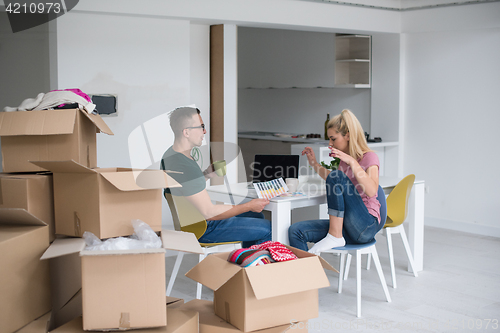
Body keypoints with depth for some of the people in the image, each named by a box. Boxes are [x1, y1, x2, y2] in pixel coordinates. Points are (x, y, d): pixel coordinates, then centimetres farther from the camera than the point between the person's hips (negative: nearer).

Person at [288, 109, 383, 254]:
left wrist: (352, 162, -28)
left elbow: (372, 191, -25)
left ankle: (335, 237, -21)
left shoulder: (369, 157, -7)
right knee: (296, 230, -12)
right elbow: (333, 181, 37)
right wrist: (314, 164, 25)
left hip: (366, 226, -7)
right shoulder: (344, 159, 15)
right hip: (344, 226, 7)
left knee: (337, 176, -25)